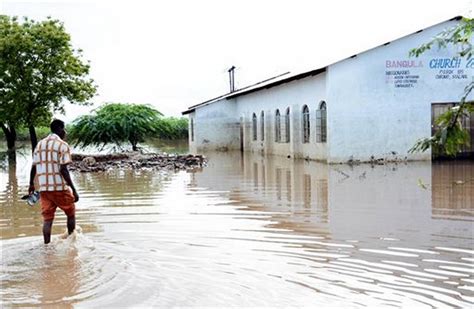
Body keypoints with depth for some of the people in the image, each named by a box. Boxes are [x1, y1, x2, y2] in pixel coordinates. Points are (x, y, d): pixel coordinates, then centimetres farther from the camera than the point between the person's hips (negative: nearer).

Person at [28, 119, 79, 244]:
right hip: (60, 187, -5)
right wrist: (74, 190, -16)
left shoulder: (39, 144, 11)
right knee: (71, 214, 14)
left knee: (47, 219, 7)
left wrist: (31, 184, 28)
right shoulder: (62, 145, -8)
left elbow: (33, 167, 14)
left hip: (44, 188, 5)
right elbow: (63, 170, -16)